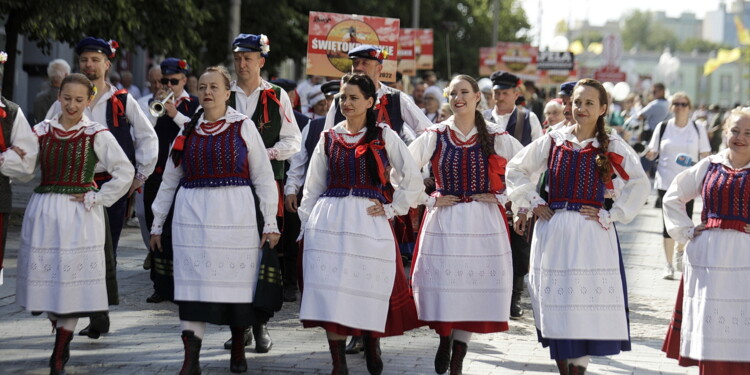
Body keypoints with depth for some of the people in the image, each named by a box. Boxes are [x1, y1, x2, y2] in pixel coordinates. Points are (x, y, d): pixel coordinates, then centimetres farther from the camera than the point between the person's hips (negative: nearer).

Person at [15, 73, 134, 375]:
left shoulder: (96, 135, -2)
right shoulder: (42, 131, 7)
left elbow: (125, 172, -2)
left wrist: (96, 198, -7)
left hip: (79, 215, -3)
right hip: (43, 213, 3)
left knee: (72, 281, -5)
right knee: (45, 275, 5)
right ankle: (61, 337, 27)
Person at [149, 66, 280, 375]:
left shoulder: (244, 127, 2)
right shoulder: (188, 130, 11)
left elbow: (263, 178, 1)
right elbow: (169, 181, 17)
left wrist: (270, 223, -4)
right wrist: (157, 224, 16)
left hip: (235, 214, -2)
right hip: (193, 215, 2)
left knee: (237, 281, 1)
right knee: (193, 284, -4)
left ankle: (238, 349, 19)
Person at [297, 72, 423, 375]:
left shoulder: (384, 136, 5)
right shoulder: (328, 138, 11)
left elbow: (413, 179, 4)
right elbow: (313, 188, 14)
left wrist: (391, 209, -1)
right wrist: (306, 226, 8)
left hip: (369, 222, -2)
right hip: (329, 222, 2)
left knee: (370, 291, -2)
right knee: (331, 293, -6)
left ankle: (372, 350, 21)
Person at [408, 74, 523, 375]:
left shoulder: (496, 138, 2)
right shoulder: (435, 136, 1)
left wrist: (501, 197, -1)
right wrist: (428, 200, -5)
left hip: (484, 223, 0)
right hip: (444, 222, 0)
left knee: (476, 288, -1)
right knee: (444, 284, -3)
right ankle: (444, 340, 22)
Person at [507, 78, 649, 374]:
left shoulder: (612, 146, 1)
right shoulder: (553, 141, 8)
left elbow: (639, 184, -3)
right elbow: (516, 169, 17)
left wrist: (611, 216, -8)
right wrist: (532, 203, 8)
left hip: (591, 235, -2)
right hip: (553, 232, 2)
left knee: (586, 305, -5)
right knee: (555, 303, 3)